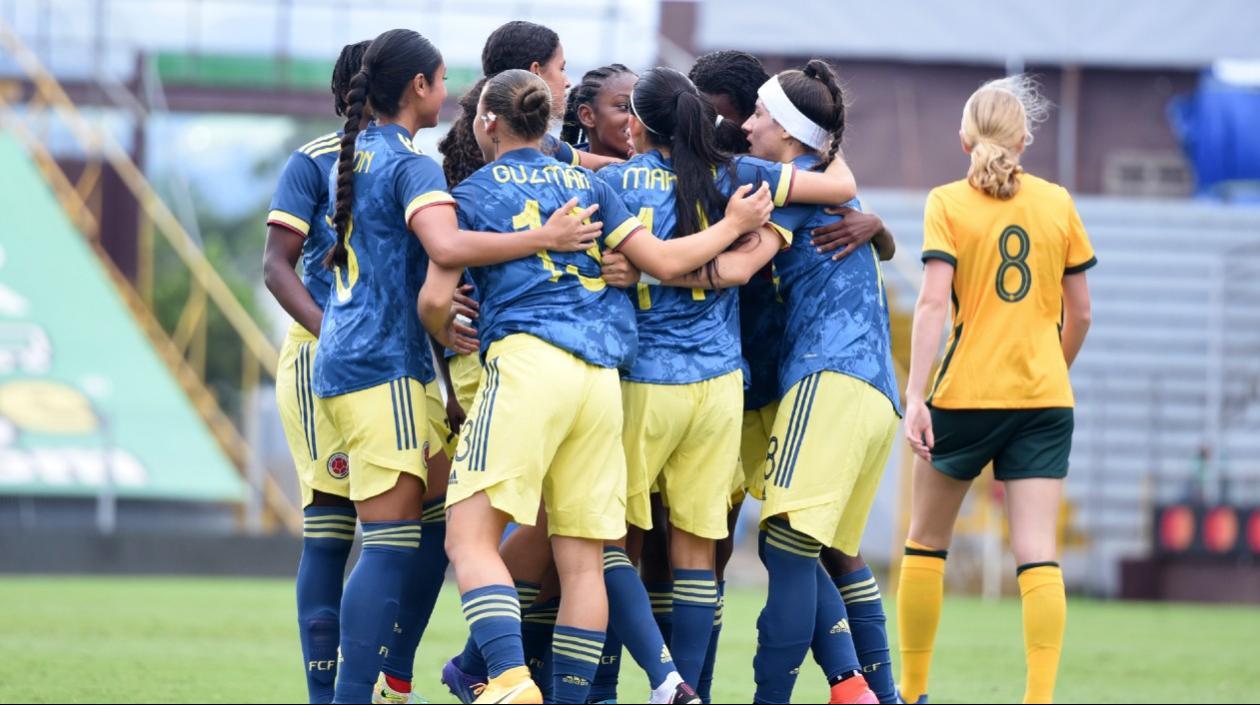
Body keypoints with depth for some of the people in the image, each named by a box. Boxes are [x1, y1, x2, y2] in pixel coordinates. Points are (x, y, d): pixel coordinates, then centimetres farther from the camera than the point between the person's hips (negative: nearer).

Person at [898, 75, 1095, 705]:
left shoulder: (948, 203, -2)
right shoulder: (1057, 203, 7)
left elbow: (934, 302, -13)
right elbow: (1079, 314, 11)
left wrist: (915, 396, -16)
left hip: (966, 393, -2)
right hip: (1046, 397, 2)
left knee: (926, 541, 15)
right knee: (1037, 554, -4)